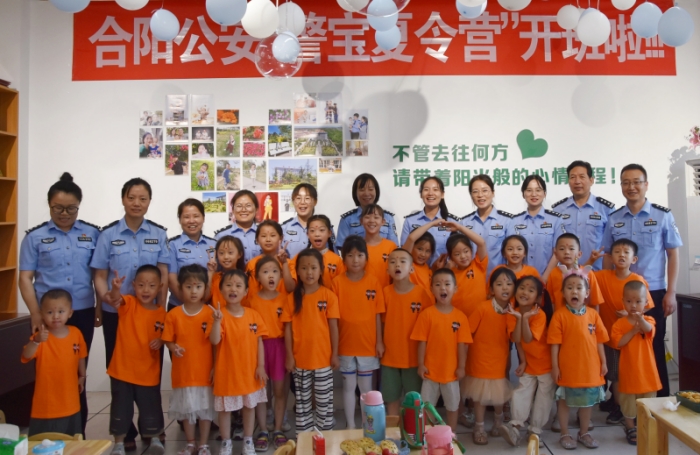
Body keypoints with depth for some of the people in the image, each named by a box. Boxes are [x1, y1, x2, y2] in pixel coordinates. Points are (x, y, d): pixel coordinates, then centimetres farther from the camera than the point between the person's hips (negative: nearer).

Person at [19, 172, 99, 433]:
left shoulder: (92, 234, 5)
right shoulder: (34, 237, 2)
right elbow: (25, 278, 0)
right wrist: (35, 314, -9)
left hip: (82, 314, 1)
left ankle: (78, 433, 22)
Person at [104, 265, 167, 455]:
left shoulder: (161, 313, -2)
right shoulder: (128, 303, -10)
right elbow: (114, 299, -34)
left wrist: (160, 342, -12)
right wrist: (116, 288, -57)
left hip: (148, 372, 2)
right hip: (122, 370, -1)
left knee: (151, 409, 13)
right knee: (121, 409, 12)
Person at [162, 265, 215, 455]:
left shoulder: (210, 314, -8)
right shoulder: (173, 314, -5)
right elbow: (167, 340, 2)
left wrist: (216, 367, -6)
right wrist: (173, 348, -20)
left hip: (205, 371, -1)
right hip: (183, 372, 1)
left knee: (206, 408, 10)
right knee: (186, 408, 14)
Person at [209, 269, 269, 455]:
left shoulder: (253, 315, -4)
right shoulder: (219, 314, -11)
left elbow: (259, 341, 1)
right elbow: (214, 340, -22)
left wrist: (261, 366, -3)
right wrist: (217, 320, -36)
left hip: (249, 371, 3)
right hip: (227, 371, -2)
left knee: (250, 406, 15)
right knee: (224, 408, 11)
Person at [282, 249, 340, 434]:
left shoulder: (329, 296, -6)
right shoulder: (292, 297, -2)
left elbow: (333, 327, -3)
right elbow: (288, 329, 1)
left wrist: (335, 354, -4)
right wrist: (289, 356, -3)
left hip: (323, 358, -1)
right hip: (300, 359, 1)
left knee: (324, 401, 10)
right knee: (302, 402, 14)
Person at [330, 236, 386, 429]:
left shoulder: (373, 280, -5)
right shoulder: (337, 282, -7)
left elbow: (377, 314, -1)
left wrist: (379, 341, -2)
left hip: (368, 344, 0)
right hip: (346, 345, 0)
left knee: (366, 387, 13)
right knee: (349, 386, 12)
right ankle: (350, 427, 25)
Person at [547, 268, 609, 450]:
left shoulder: (593, 314, 0)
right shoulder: (559, 315, -11)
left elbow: (599, 341, 6)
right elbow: (555, 343, -10)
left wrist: (603, 362, 5)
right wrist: (555, 366, -11)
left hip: (590, 367, 4)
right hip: (567, 368, -4)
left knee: (588, 401, 16)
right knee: (564, 401, 10)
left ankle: (584, 433, 33)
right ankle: (565, 434, 24)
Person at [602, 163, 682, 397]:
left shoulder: (663, 215, -1)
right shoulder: (613, 219, 5)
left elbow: (673, 255, 0)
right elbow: (608, 257, 8)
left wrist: (671, 292, -6)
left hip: (653, 293, -2)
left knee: (654, 347, 6)